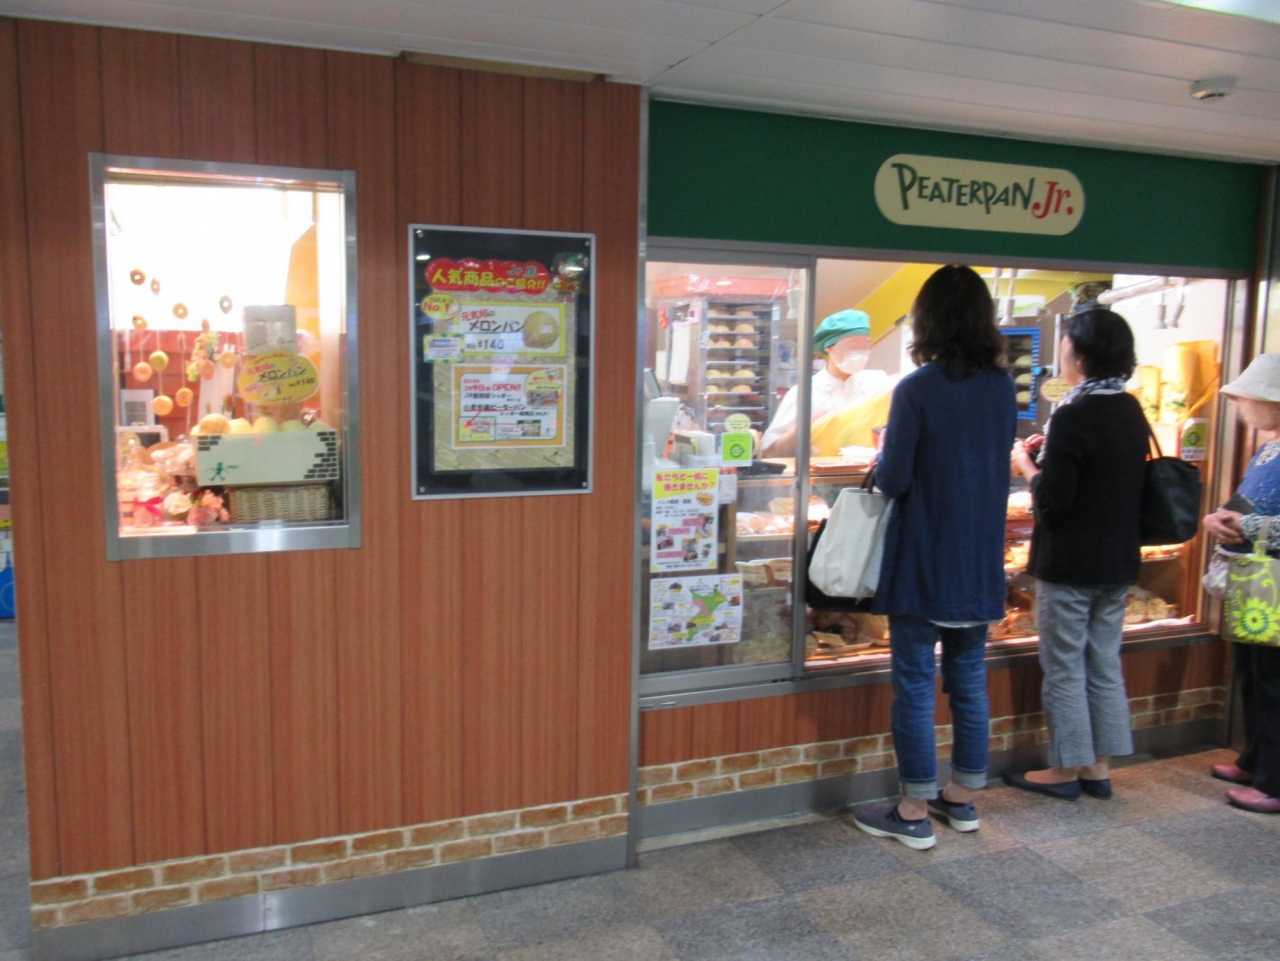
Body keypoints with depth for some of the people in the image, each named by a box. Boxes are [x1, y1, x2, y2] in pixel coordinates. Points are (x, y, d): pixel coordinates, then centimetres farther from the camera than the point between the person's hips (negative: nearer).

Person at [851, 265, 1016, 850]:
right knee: (970, 678, 16)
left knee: (915, 683, 3)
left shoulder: (917, 390, -15)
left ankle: (915, 812, 12)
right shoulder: (1003, 388, 3)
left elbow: (893, 480, -14)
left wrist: (885, 458, 6)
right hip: (981, 562, 6)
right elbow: (996, 466, 13)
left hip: (924, 561, -6)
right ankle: (964, 798, 29)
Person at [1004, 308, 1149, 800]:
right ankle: (1100, 765, 24)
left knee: (1064, 668, 4)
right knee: (1105, 664, 15)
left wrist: (1025, 464, -4)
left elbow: (1052, 500, -20)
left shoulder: (1074, 415, -19)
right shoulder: (1132, 410, 6)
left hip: (1070, 564, -8)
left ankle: (1066, 768, 15)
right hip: (1120, 558, 8)